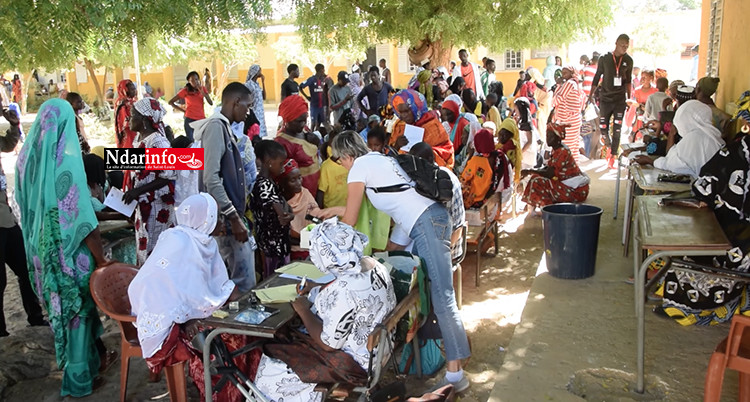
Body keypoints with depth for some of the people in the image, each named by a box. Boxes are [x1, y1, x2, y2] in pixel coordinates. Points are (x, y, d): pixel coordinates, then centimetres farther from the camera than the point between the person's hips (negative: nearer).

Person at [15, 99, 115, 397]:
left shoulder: (27, 155, 0)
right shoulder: (65, 160, -21)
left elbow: (24, 203, 12)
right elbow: (83, 218, -23)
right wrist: (100, 258, -14)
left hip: (41, 248, 7)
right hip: (68, 250, -7)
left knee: (61, 304, 21)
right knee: (77, 307, 9)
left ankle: (91, 355, 41)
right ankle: (80, 377, 23)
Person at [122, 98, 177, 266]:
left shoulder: (158, 142, -19)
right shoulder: (139, 139, 8)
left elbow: (169, 176, -20)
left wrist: (138, 191, -20)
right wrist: (132, 192, 6)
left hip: (156, 205, -9)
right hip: (143, 203, 9)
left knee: (153, 250, 0)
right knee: (144, 246, 17)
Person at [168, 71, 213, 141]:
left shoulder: (203, 89, 6)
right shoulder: (185, 91, -3)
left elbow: (211, 103, -5)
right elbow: (171, 102, 0)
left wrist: (202, 92, -13)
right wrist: (183, 110, -1)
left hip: (202, 119, 3)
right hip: (190, 120, -3)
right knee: (191, 141, -1)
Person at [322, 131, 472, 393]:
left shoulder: (359, 167, -2)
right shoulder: (378, 158, 23)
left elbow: (350, 220, 2)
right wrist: (335, 210, 41)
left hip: (427, 223, -10)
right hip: (431, 216, 10)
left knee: (442, 297, -12)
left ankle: (455, 373, -13)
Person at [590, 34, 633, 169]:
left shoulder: (628, 61, 4)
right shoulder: (604, 59, -1)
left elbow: (628, 80, 13)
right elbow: (597, 78, 6)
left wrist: (629, 98, 10)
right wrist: (591, 95, 5)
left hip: (620, 99, 0)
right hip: (605, 98, 0)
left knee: (617, 129, -4)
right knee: (603, 127, 2)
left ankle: (612, 157, 2)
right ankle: (610, 145, 31)